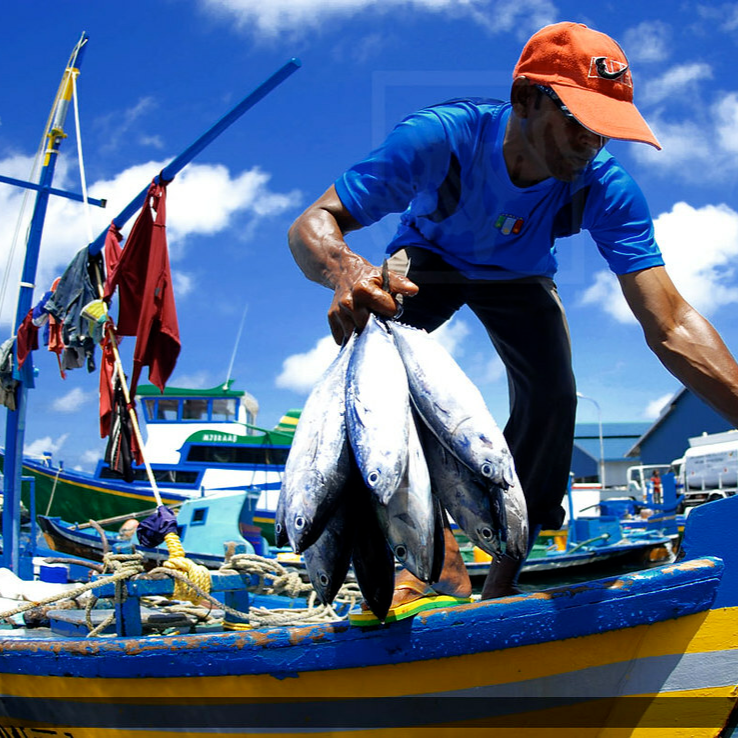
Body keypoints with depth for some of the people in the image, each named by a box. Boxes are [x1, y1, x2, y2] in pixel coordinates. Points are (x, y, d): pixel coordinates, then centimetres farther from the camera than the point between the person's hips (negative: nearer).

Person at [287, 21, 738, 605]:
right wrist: (347, 271, -63)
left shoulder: (604, 186, -33)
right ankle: (436, 551, -22)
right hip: (429, 256, -1)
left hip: (518, 277, 1)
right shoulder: (439, 138, -38)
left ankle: (503, 578, -1)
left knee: (552, 397, -22)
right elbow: (313, 225, -38)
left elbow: (670, 325, -38)